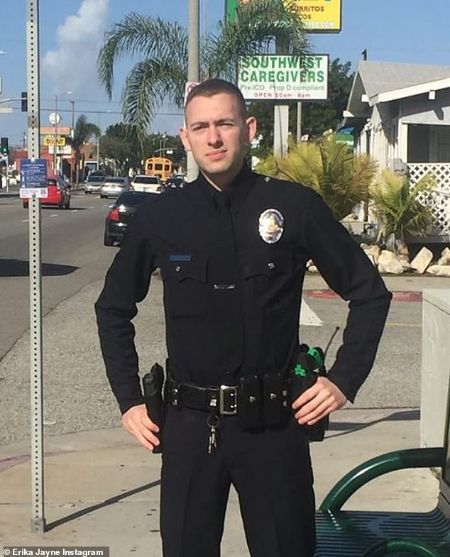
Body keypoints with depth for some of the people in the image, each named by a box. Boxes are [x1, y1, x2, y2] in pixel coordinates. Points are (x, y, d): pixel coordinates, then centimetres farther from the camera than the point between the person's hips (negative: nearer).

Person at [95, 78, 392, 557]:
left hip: (274, 424, -1)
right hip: (189, 426, 2)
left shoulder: (296, 207, -4)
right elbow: (113, 308, 14)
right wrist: (128, 400, 8)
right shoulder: (157, 218, 0)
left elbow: (368, 292, 5)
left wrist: (345, 380, -1)